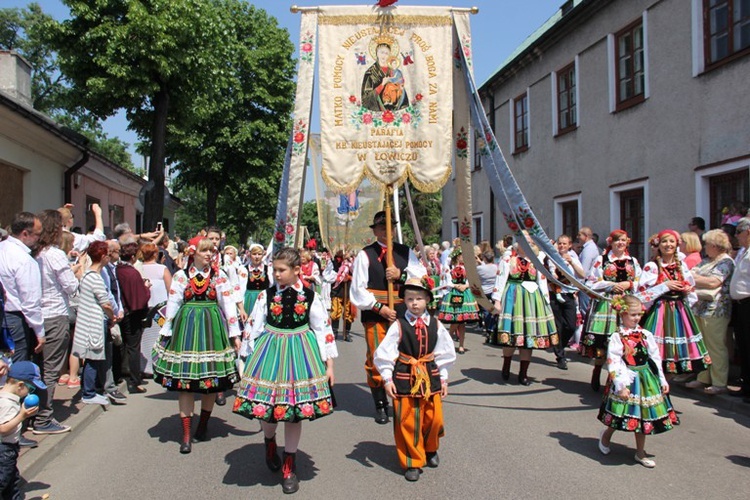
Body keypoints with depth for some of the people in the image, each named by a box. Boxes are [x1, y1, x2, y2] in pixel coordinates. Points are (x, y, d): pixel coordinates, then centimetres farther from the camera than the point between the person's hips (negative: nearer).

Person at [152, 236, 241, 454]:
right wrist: (165, 333, 5)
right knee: (185, 381, -1)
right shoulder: (180, 276, 4)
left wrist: (235, 334, -2)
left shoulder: (220, 276, 4)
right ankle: (186, 435, 6)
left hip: (213, 327, 0)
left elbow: (229, 304, 1)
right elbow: (172, 305, 6)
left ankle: (203, 425, 28)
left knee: (212, 380, 7)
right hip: (186, 327, 0)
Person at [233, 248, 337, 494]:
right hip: (270, 353, 1)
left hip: (300, 353, -1)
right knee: (267, 408, 7)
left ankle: (289, 467, 21)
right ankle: (270, 442, 42)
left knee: (294, 411, 4)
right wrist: (249, 360, 4)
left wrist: (329, 365, 1)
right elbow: (254, 328, 5)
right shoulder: (266, 295, -1)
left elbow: (323, 330, 1)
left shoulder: (310, 296, -3)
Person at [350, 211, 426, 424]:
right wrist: (379, 307, -11)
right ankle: (380, 405, 14)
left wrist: (401, 275, -11)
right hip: (374, 314, -3)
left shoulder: (405, 252, 11)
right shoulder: (365, 254, 1)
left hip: (402, 313, 3)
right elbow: (359, 288, -4)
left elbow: (422, 277, 5)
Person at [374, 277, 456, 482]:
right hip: (404, 378, -3)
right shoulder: (398, 326, -9)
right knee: (407, 422, 3)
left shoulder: (436, 326, 0)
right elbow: (385, 353, -7)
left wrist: (443, 379, 10)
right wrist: (387, 379, -8)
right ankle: (412, 462, 21)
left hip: (430, 377, 3)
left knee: (434, 419, 10)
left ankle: (430, 449, 40)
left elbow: (444, 354, 9)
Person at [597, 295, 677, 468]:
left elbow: (655, 358, 9)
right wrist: (621, 386, -19)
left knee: (643, 416, 10)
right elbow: (613, 363, -16)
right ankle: (606, 435, 32)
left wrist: (662, 381, 8)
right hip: (627, 380, -5)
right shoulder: (617, 337, -12)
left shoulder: (646, 335, 4)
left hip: (646, 380, 5)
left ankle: (640, 453, 23)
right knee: (625, 414, 1)